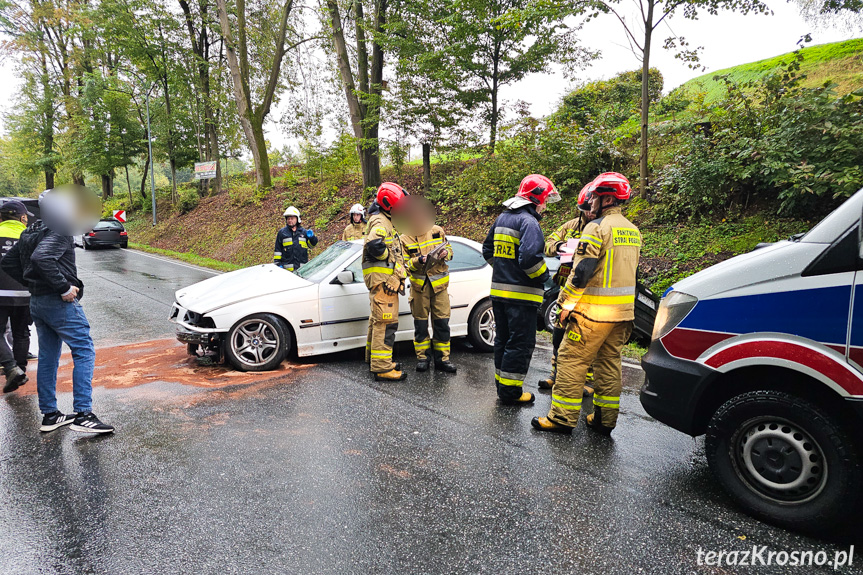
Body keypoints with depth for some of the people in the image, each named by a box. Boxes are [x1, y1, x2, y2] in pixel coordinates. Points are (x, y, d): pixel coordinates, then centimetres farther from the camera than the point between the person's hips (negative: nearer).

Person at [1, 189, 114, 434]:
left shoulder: (29, 234, 15)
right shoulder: (60, 231, -14)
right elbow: (41, 258, -30)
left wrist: (32, 283, 16)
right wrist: (64, 288, -24)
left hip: (36, 302, 10)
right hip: (60, 303, -10)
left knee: (47, 358, 14)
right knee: (84, 352, -7)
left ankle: (49, 414, 21)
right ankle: (83, 414, -12)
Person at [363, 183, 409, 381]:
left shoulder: (384, 220, 22)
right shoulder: (380, 221, -13)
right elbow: (374, 245, -31)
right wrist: (389, 257, -16)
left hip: (385, 278, 11)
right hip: (382, 277, -11)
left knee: (378, 320, 18)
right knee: (385, 322, -11)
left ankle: (374, 359, 31)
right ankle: (382, 368, -10)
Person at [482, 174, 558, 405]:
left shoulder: (502, 217, 13)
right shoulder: (528, 221, -15)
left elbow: (488, 249, 21)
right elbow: (530, 257, -27)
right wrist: (543, 275, -10)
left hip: (499, 291, 9)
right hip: (520, 295, -9)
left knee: (503, 339, 18)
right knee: (520, 343, 1)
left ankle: (501, 383, 27)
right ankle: (510, 391, 7)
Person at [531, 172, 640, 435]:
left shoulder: (597, 227, -13)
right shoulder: (633, 231, 14)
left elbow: (582, 270, -18)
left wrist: (567, 303, -11)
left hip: (594, 310, -8)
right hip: (624, 310, 8)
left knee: (572, 360, -1)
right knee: (610, 362, 14)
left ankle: (563, 417, 4)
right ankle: (604, 419, 20)